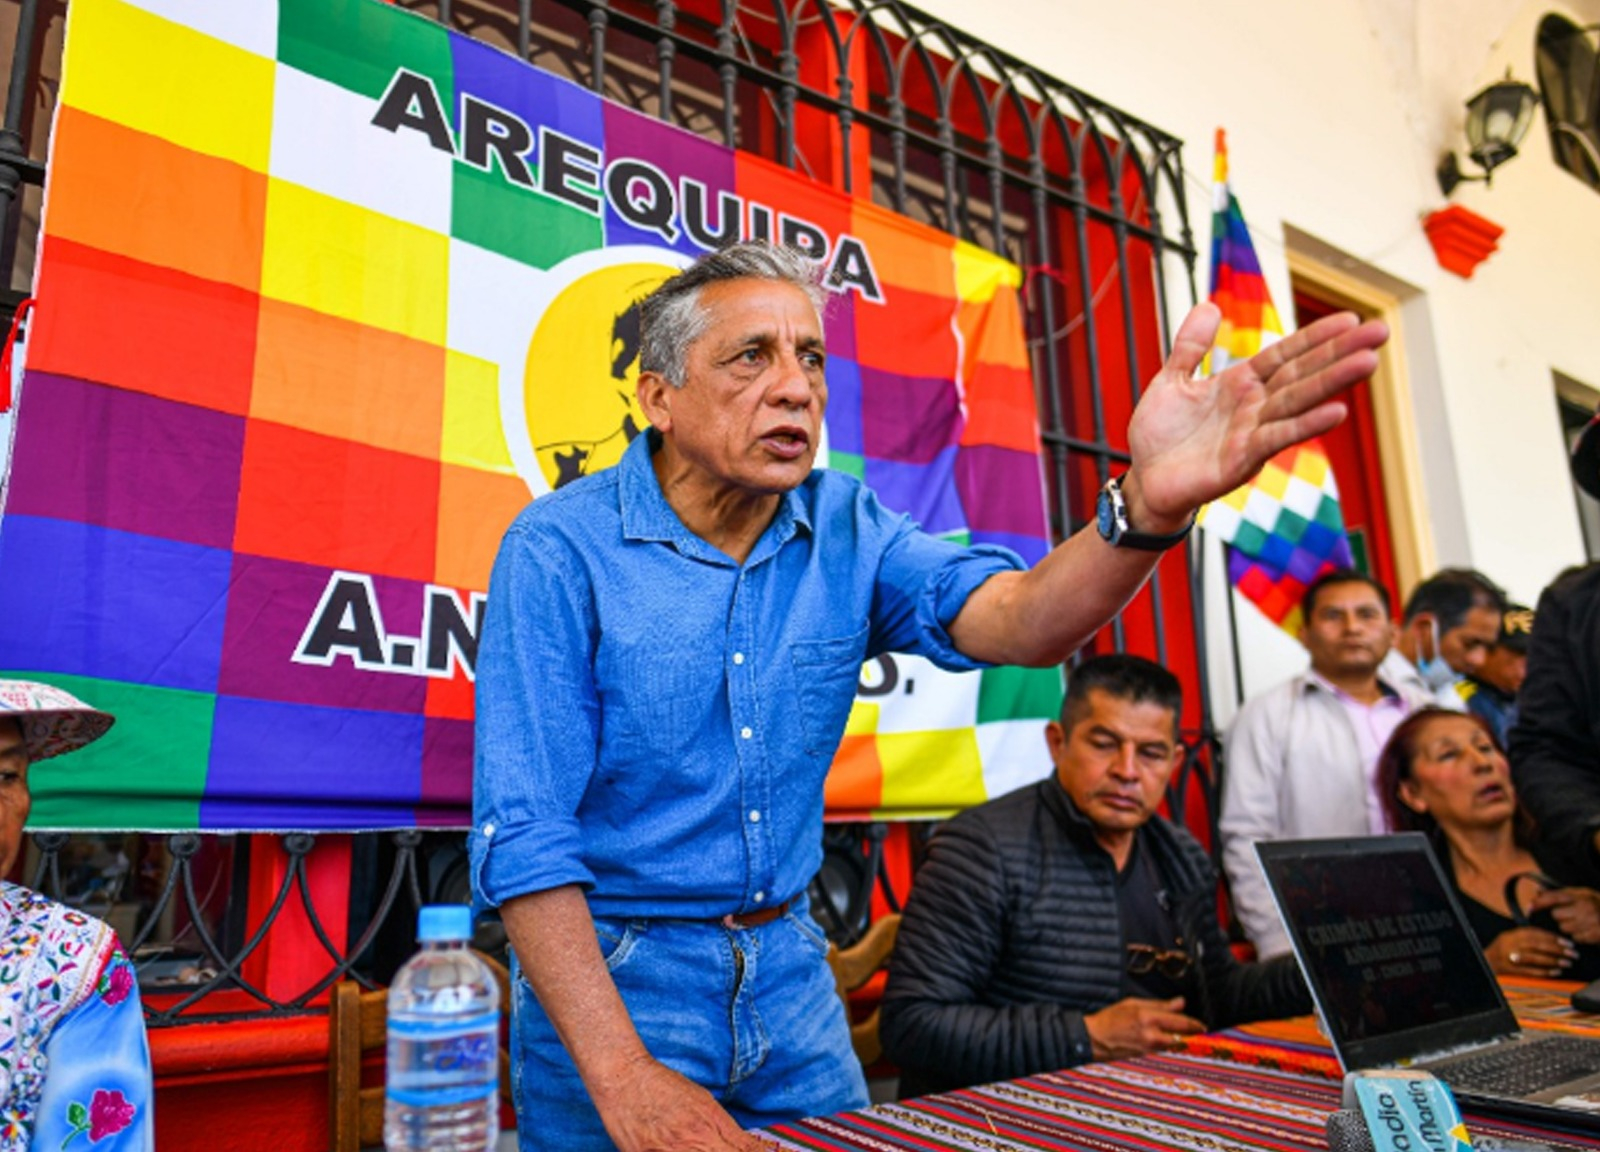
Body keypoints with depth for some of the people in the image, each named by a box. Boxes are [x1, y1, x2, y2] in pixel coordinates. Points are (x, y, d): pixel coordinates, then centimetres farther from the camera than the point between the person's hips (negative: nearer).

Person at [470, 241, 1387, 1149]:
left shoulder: (848, 531, -4)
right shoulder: (560, 552, -17)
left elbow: (1014, 622, -21)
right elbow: (525, 834, -19)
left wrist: (1152, 505, -40)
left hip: (789, 968, 4)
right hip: (611, 975, -4)